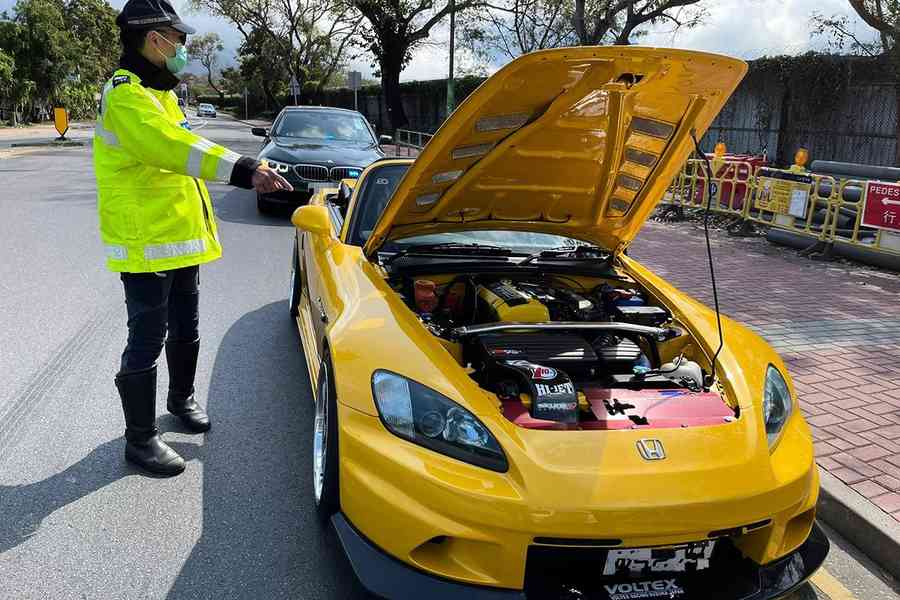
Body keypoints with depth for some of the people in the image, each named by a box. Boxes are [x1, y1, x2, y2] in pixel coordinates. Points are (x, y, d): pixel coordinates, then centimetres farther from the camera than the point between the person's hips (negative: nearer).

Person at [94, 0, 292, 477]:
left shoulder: (157, 92, 17)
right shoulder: (126, 95, -17)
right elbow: (173, 147, -34)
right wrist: (244, 170, -41)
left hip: (181, 237, 10)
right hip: (146, 242, -10)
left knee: (186, 330, 21)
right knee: (147, 341, -1)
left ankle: (181, 399, 42)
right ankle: (140, 439, 12)